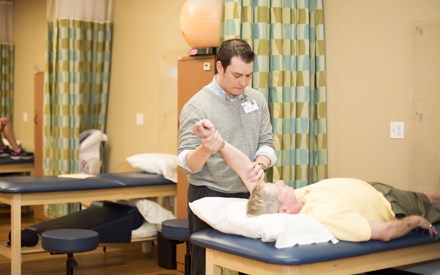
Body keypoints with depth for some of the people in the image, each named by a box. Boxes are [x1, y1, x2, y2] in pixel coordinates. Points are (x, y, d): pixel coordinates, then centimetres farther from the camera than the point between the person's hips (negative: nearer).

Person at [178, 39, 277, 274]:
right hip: (210, 199, -5)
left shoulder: (257, 100, 5)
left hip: (249, 197, 5)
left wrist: (260, 164, -17)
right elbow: (186, 162, -15)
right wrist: (205, 150, -38)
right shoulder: (196, 106, -11)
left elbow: (267, 142, 6)